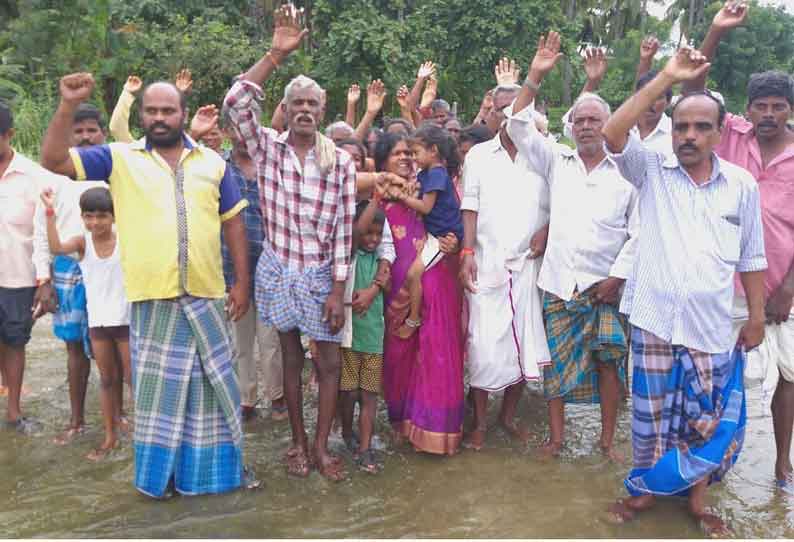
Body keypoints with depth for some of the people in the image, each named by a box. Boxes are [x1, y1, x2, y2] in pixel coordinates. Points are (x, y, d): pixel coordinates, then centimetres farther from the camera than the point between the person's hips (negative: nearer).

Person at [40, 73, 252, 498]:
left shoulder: (212, 162, 8)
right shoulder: (119, 158, 4)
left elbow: (233, 222, 9)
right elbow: (54, 161, -3)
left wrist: (242, 281, 4)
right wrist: (68, 106, -15)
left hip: (207, 295, 2)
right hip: (152, 296, -1)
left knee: (211, 384, 12)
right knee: (158, 387, 10)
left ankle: (214, 467, 29)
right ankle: (161, 472, 27)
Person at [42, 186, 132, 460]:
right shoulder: (82, 242, -5)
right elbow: (56, 247, -22)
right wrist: (50, 212, -31)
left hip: (126, 319, -2)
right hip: (97, 321, 3)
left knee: (132, 377, 6)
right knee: (107, 379, 13)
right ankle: (110, 436, 22)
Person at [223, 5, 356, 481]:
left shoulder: (341, 162, -6)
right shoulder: (268, 149, -4)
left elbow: (343, 231, -6)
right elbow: (236, 102, -20)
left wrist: (338, 291, -9)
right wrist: (276, 54, -23)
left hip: (321, 275, 0)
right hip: (277, 271, 0)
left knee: (329, 361, 5)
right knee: (291, 356, 13)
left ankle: (321, 444, 22)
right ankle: (298, 442, 27)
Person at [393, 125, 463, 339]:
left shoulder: (437, 173, -17)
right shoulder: (426, 173, 13)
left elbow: (426, 207, -19)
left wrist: (403, 196, -13)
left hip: (444, 235, -10)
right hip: (432, 231, 10)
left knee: (414, 272, -14)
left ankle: (413, 320, -4)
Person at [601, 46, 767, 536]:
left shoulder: (742, 184, 2)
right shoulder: (652, 171, -1)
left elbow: (751, 257, 8)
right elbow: (612, 133, -18)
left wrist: (757, 316, 8)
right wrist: (667, 79, -19)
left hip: (712, 325, 1)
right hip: (654, 318, -1)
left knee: (708, 417, 12)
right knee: (652, 411, 10)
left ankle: (697, 499, 32)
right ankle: (646, 489, 31)